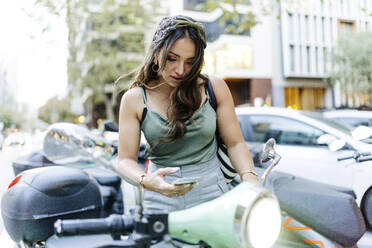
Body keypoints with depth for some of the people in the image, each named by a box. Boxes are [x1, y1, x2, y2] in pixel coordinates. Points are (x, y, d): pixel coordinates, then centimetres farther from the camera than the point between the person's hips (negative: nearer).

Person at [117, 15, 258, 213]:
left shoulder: (214, 88, 1)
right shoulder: (134, 100, -1)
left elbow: (235, 143, 6)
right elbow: (126, 160, -2)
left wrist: (249, 177, -12)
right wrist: (145, 181, -24)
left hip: (212, 194, 0)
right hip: (161, 201, 0)